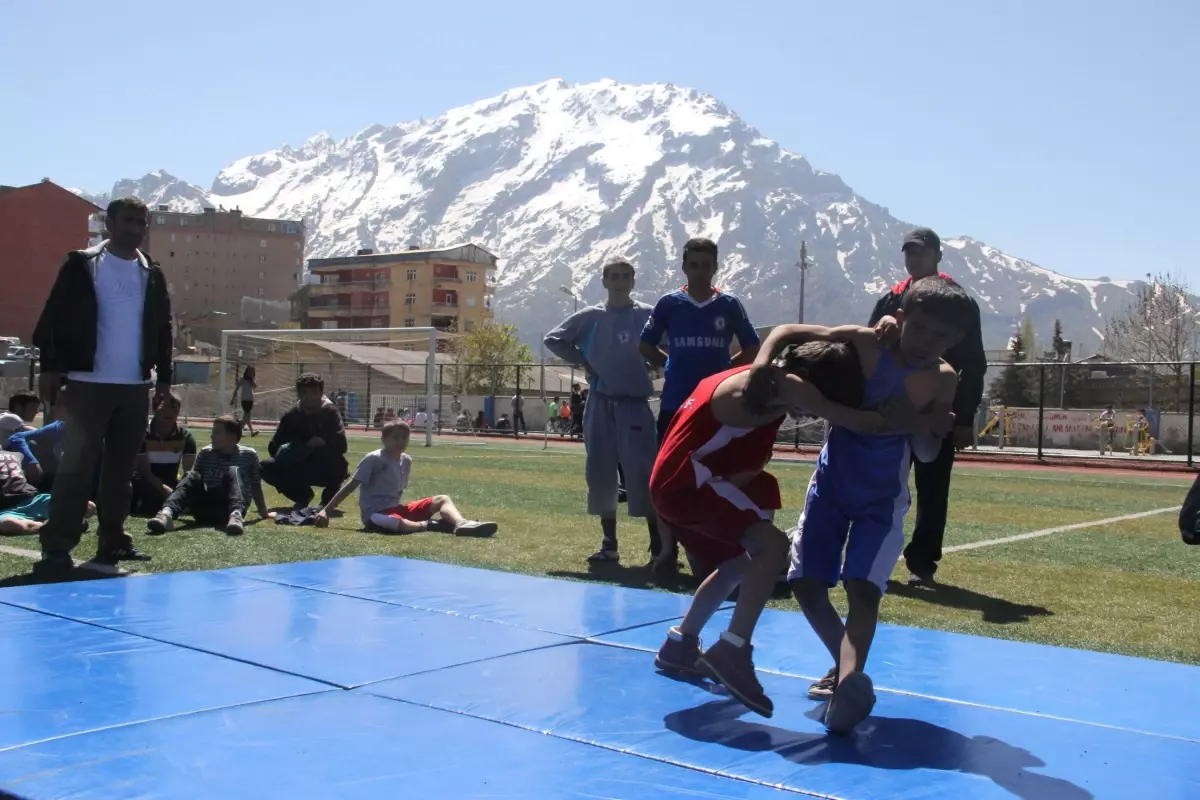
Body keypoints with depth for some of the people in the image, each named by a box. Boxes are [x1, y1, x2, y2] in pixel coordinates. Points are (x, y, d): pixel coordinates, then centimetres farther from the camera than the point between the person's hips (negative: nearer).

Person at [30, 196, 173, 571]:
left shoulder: (152, 274, 11)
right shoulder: (82, 265, -1)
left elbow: (163, 329, 15)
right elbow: (54, 317, -4)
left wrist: (164, 376, 12)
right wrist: (50, 366, -9)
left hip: (135, 386, 5)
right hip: (89, 382, -4)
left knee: (121, 470, 9)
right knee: (77, 466, -8)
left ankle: (113, 541, 17)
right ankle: (56, 546, -7)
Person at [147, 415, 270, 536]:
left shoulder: (249, 455, 3)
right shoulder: (206, 453, 10)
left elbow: (255, 486, 10)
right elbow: (192, 482, 13)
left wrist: (264, 512, 16)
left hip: (229, 508, -3)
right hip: (206, 512, 3)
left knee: (233, 472, -26)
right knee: (192, 477, -23)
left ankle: (236, 515, -55)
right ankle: (167, 513, -50)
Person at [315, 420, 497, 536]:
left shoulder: (407, 460, 9)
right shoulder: (374, 459, -10)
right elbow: (351, 486, -11)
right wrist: (326, 510, -14)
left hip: (396, 508, 8)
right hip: (375, 513, -8)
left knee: (442, 499, -7)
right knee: (402, 525, -44)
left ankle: (462, 524, -35)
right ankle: (428, 525, -18)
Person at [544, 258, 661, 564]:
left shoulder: (647, 315, 0)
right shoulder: (590, 317, 6)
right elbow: (553, 339, 13)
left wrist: (649, 364, -6)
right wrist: (583, 361, 5)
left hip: (635, 404, -3)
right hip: (599, 404, 3)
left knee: (642, 473, -9)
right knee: (600, 472, 4)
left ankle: (658, 545, -4)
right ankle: (609, 543, 14)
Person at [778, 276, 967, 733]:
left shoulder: (943, 381, -12)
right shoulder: (864, 344, -18)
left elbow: (927, 455, -8)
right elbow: (786, 331, -11)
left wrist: (924, 428, -31)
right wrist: (762, 364, -31)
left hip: (882, 497, -1)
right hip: (830, 483, 1)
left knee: (863, 588, -19)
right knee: (806, 584, -1)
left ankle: (849, 681, -30)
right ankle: (847, 668, 15)